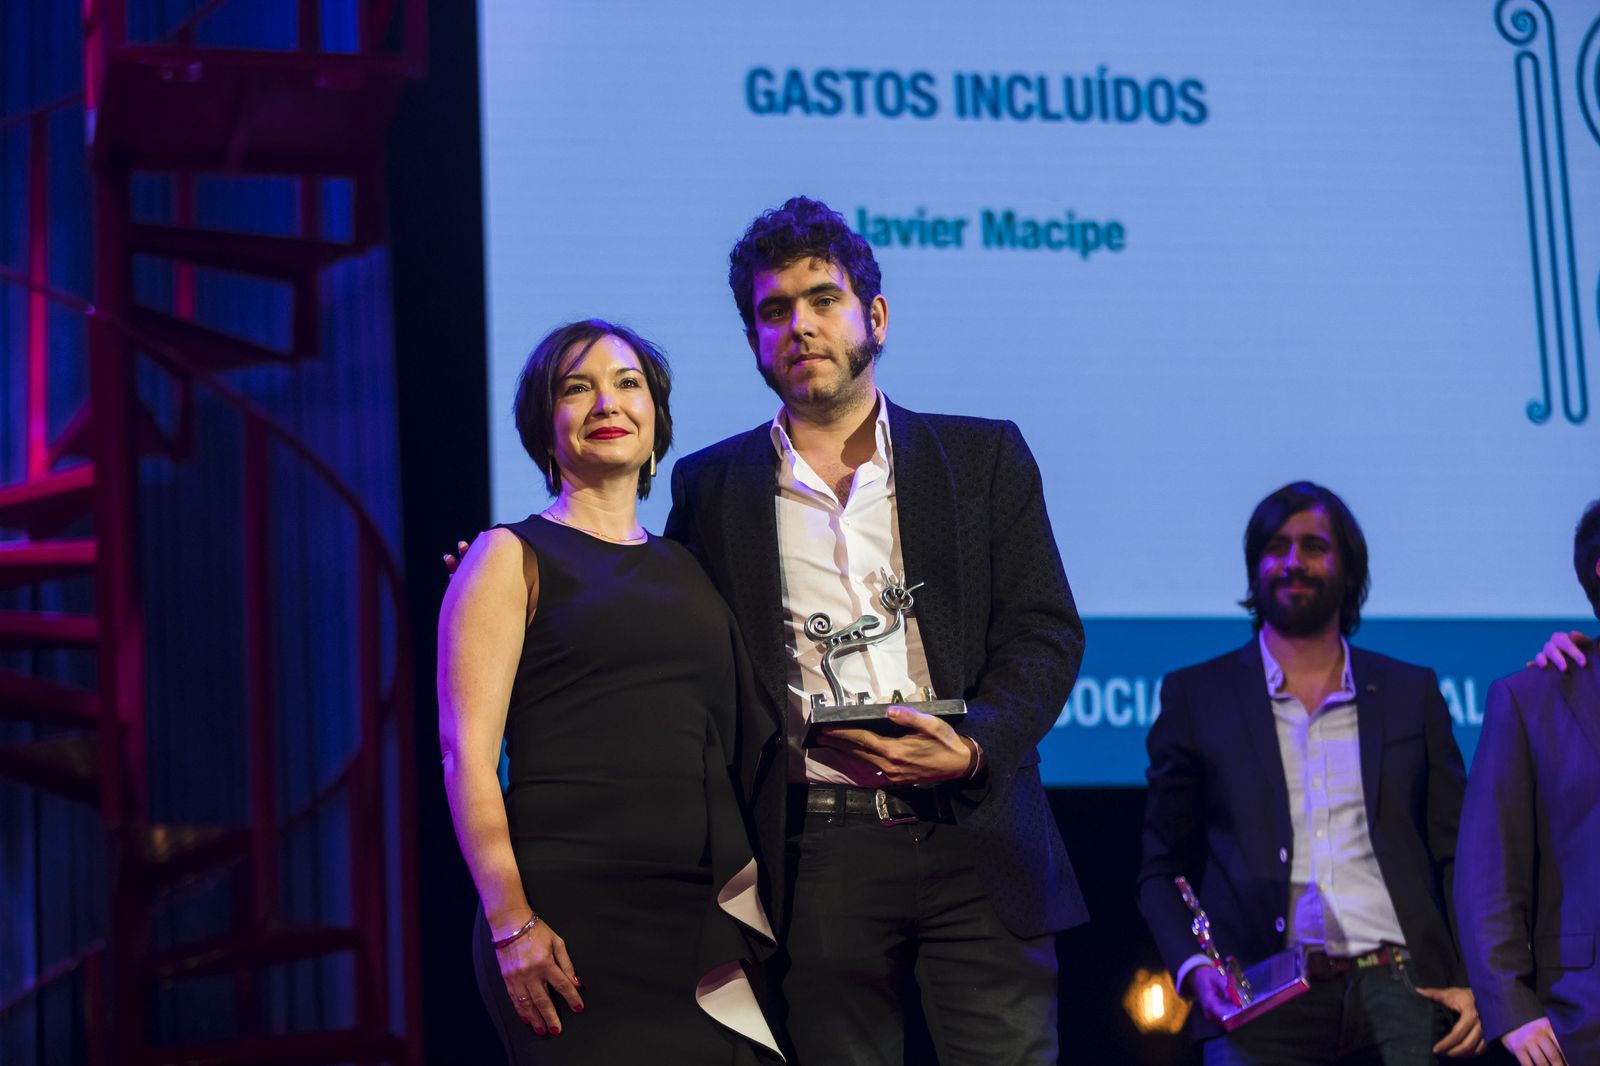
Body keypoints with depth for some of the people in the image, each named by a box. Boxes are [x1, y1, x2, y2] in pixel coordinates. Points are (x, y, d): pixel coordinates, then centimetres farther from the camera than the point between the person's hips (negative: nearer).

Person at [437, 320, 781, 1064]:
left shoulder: (686, 568, 19)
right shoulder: (513, 558, 3)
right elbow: (468, 755, -5)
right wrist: (512, 924, -14)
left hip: (706, 920, 5)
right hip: (575, 912, -5)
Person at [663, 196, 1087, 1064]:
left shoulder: (984, 458, 11)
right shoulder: (711, 487, 12)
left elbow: (1044, 632, 4)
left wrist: (973, 746, -12)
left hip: (972, 841, 0)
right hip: (815, 855, 0)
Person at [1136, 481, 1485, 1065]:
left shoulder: (1412, 693, 16)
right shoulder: (1196, 696, 12)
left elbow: (1457, 856, 15)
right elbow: (1162, 869, 11)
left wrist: (1471, 981, 1)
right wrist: (1195, 969, -6)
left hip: (1398, 996, 1)